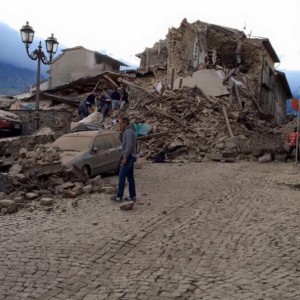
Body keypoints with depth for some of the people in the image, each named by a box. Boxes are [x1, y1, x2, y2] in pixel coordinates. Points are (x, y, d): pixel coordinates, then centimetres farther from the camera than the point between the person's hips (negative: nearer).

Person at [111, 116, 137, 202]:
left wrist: (125, 157, -23)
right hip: (130, 157, 10)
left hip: (129, 157, -10)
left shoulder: (128, 131, -14)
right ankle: (132, 196, 11)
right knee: (130, 177, 10)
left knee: (122, 176, -8)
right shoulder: (129, 131, 18)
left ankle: (119, 196, -6)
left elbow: (129, 145, -23)